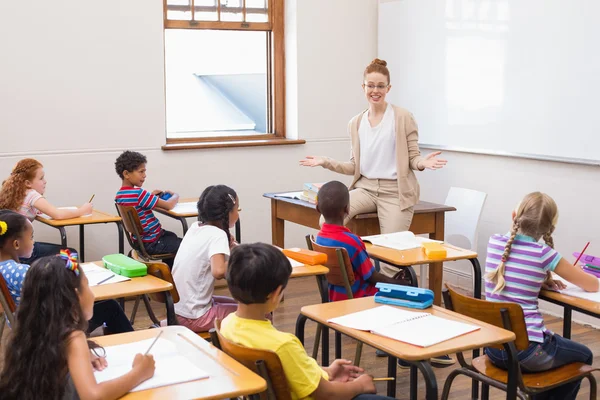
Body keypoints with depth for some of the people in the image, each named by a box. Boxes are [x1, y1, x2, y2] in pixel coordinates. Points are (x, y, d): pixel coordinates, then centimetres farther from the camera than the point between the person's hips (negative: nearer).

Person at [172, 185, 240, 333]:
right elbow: (218, 271, -33)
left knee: (237, 305, 26)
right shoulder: (217, 235, -18)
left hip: (178, 308, 9)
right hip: (194, 317, -8)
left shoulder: (195, 227, 4)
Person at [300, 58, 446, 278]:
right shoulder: (355, 123, 13)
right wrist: (327, 162, 4)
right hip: (365, 187, 4)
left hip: (394, 191, -3)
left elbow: (412, 158, 1)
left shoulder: (403, 118, 0)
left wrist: (423, 162, -21)